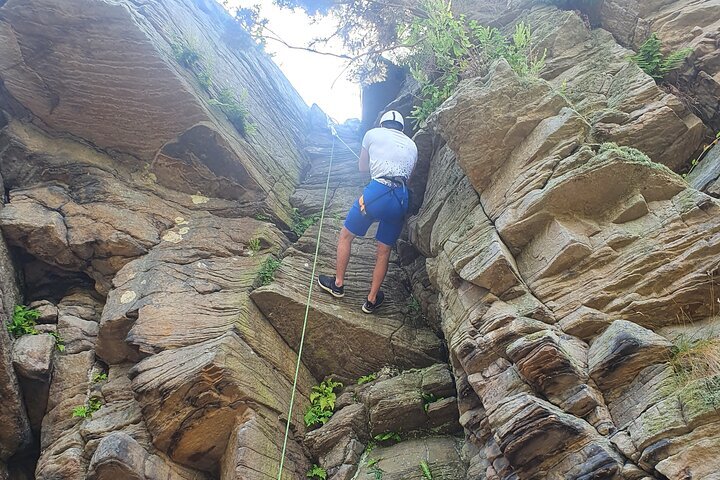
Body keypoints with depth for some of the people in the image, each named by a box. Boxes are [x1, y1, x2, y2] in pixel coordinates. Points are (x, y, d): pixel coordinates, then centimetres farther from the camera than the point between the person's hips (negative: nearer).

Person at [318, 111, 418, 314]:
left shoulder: (373, 134, 13)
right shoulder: (412, 146, 23)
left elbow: (362, 167, 23)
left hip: (377, 192, -4)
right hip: (402, 199, 4)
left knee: (345, 236, 18)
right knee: (384, 250, 16)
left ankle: (338, 284, 26)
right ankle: (372, 300, 23)